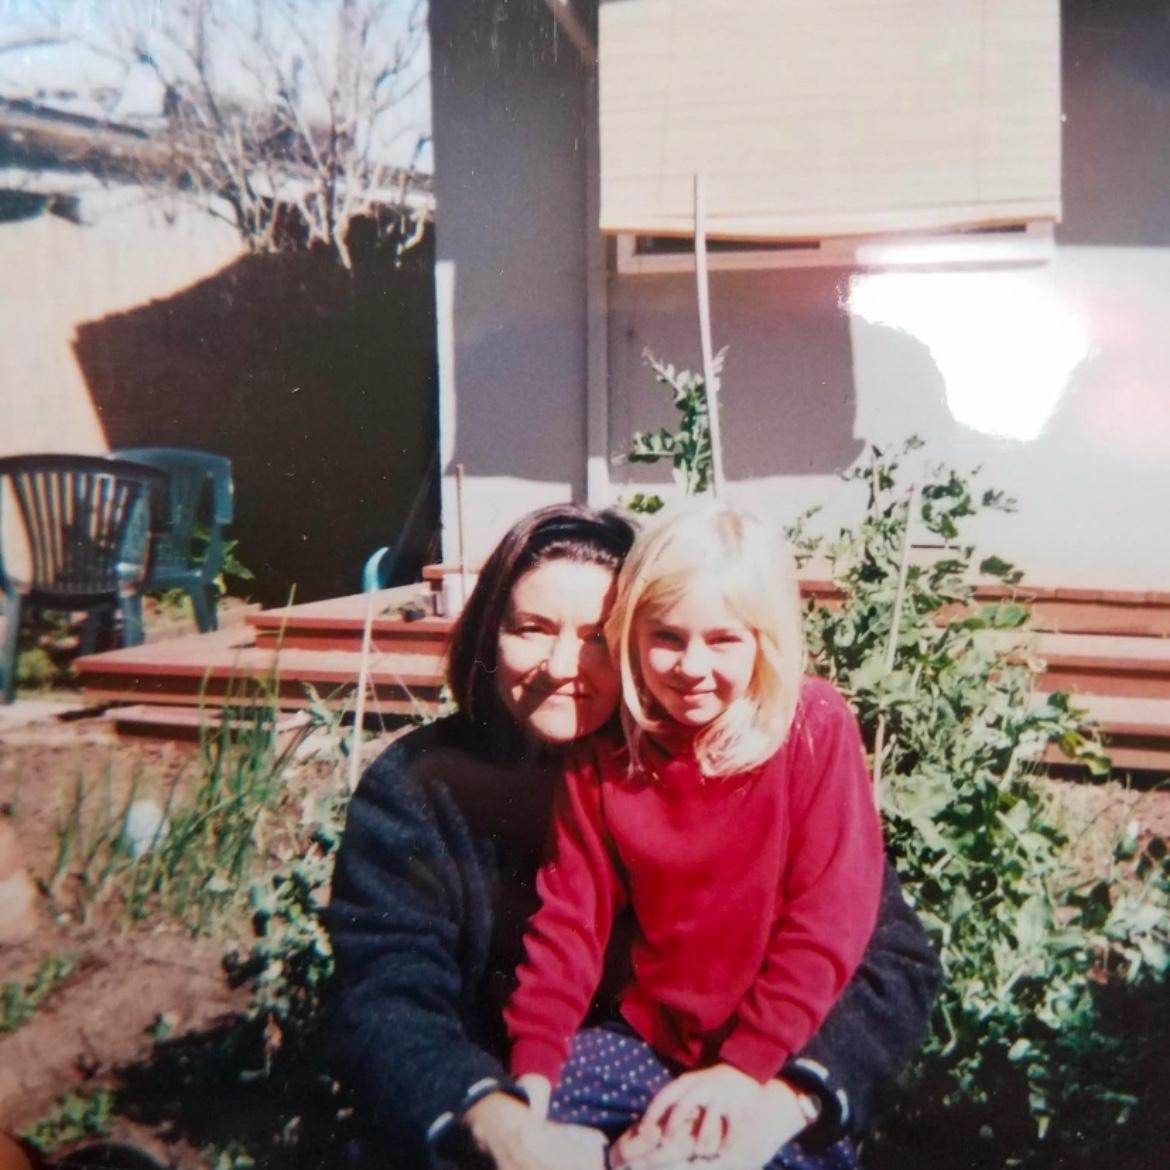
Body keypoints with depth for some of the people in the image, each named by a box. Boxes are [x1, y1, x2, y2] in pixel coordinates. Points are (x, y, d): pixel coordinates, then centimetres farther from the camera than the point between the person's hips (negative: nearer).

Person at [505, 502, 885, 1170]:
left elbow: (830, 916, -15)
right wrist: (532, 1062, -11)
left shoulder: (817, 728, -12)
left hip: (785, 1054, -3)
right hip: (650, 1040, 3)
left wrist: (746, 1067, -21)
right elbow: (572, 913, -1)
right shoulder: (604, 751, -3)